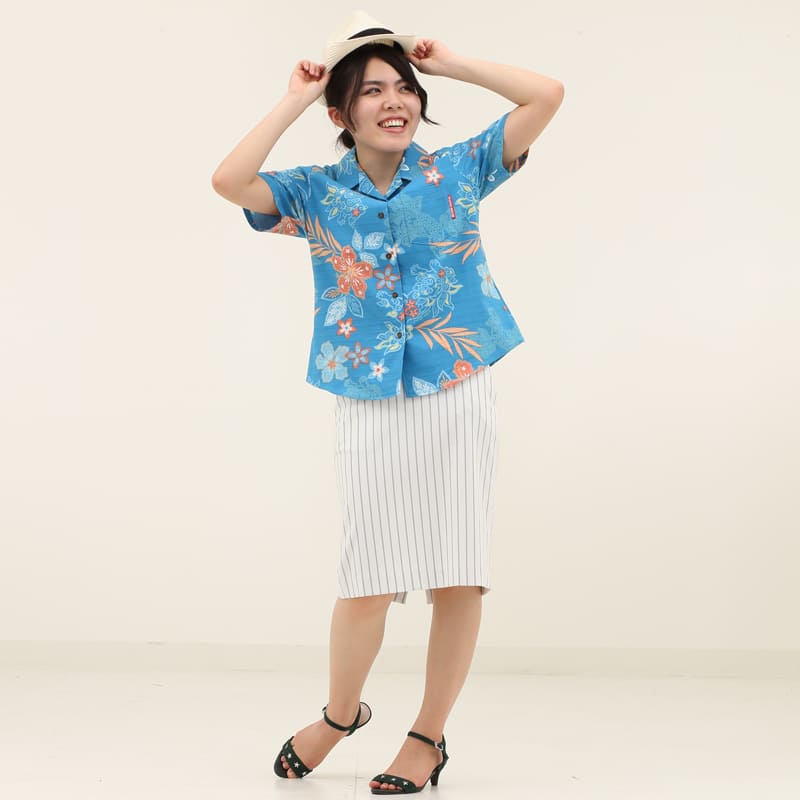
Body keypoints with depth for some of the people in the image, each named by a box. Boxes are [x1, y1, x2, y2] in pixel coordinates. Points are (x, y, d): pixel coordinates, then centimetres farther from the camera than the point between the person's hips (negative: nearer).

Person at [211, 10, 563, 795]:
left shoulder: (457, 169, 5)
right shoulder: (317, 191, 5)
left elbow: (547, 95, 2)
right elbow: (228, 181, -11)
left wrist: (449, 63, 4)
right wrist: (293, 101, -4)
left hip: (459, 397, 1)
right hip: (369, 407, 0)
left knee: (460, 576, 3)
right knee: (367, 581, 2)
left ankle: (428, 736, 22)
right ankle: (340, 714, 31)